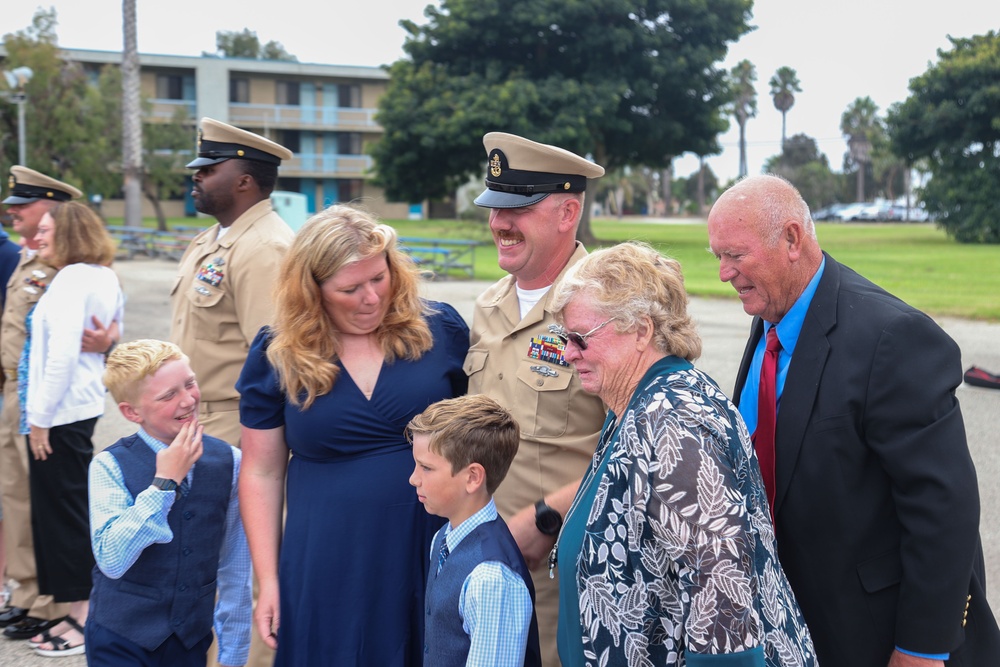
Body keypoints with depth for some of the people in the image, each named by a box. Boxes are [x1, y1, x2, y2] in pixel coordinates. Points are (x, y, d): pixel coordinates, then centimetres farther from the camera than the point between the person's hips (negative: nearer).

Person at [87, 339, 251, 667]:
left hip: (194, 639, 2)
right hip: (120, 641, -2)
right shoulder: (110, 466, -12)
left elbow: (235, 569, 0)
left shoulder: (228, 463, -5)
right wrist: (164, 483, -23)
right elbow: (111, 561, -22)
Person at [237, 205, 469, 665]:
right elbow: (262, 473, 3)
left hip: (435, 561, 1)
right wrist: (268, 581, 1)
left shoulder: (439, 330, -2)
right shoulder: (277, 357, -2)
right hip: (329, 576, 0)